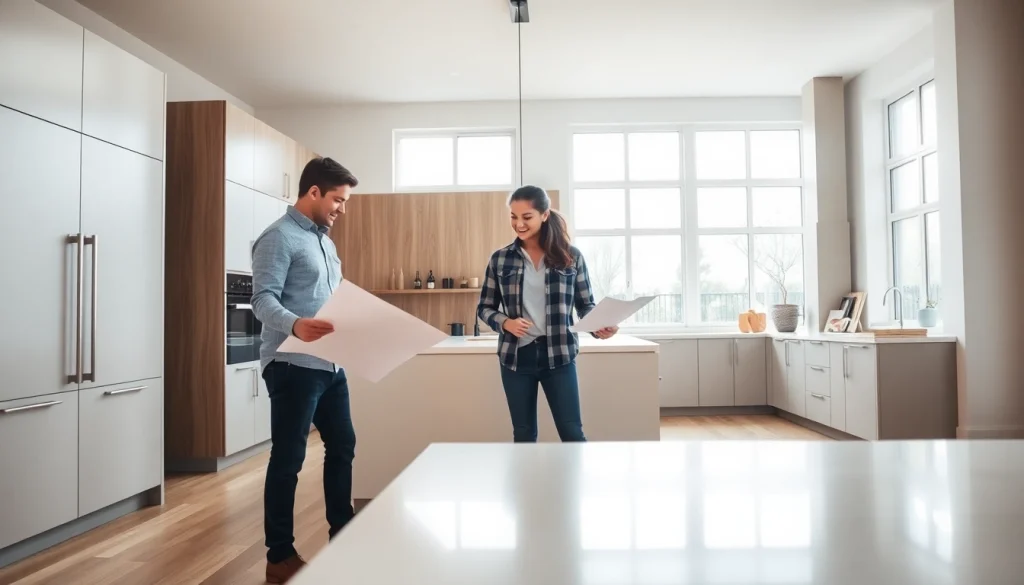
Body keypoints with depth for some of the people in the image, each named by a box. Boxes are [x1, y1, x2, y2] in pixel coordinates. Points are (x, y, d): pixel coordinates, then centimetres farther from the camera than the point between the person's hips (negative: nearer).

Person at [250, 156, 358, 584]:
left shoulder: (323, 239, 17)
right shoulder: (279, 237, -10)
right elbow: (263, 299, -21)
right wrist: (295, 325, -39)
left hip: (330, 364, 9)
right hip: (293, 366, -9)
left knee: (342, 445, 17)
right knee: (288, 458, 0)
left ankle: (342, 535, 33)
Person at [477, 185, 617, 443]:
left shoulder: (570, 256, -1)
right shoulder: (500, 259, 2)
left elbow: (586, 305, 4)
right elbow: (484, 308, 8)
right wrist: (505, 322, -13)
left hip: (558, 355, -1)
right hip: (516, 356, 2)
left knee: (572, 432, 3)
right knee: (524, 434, 12)